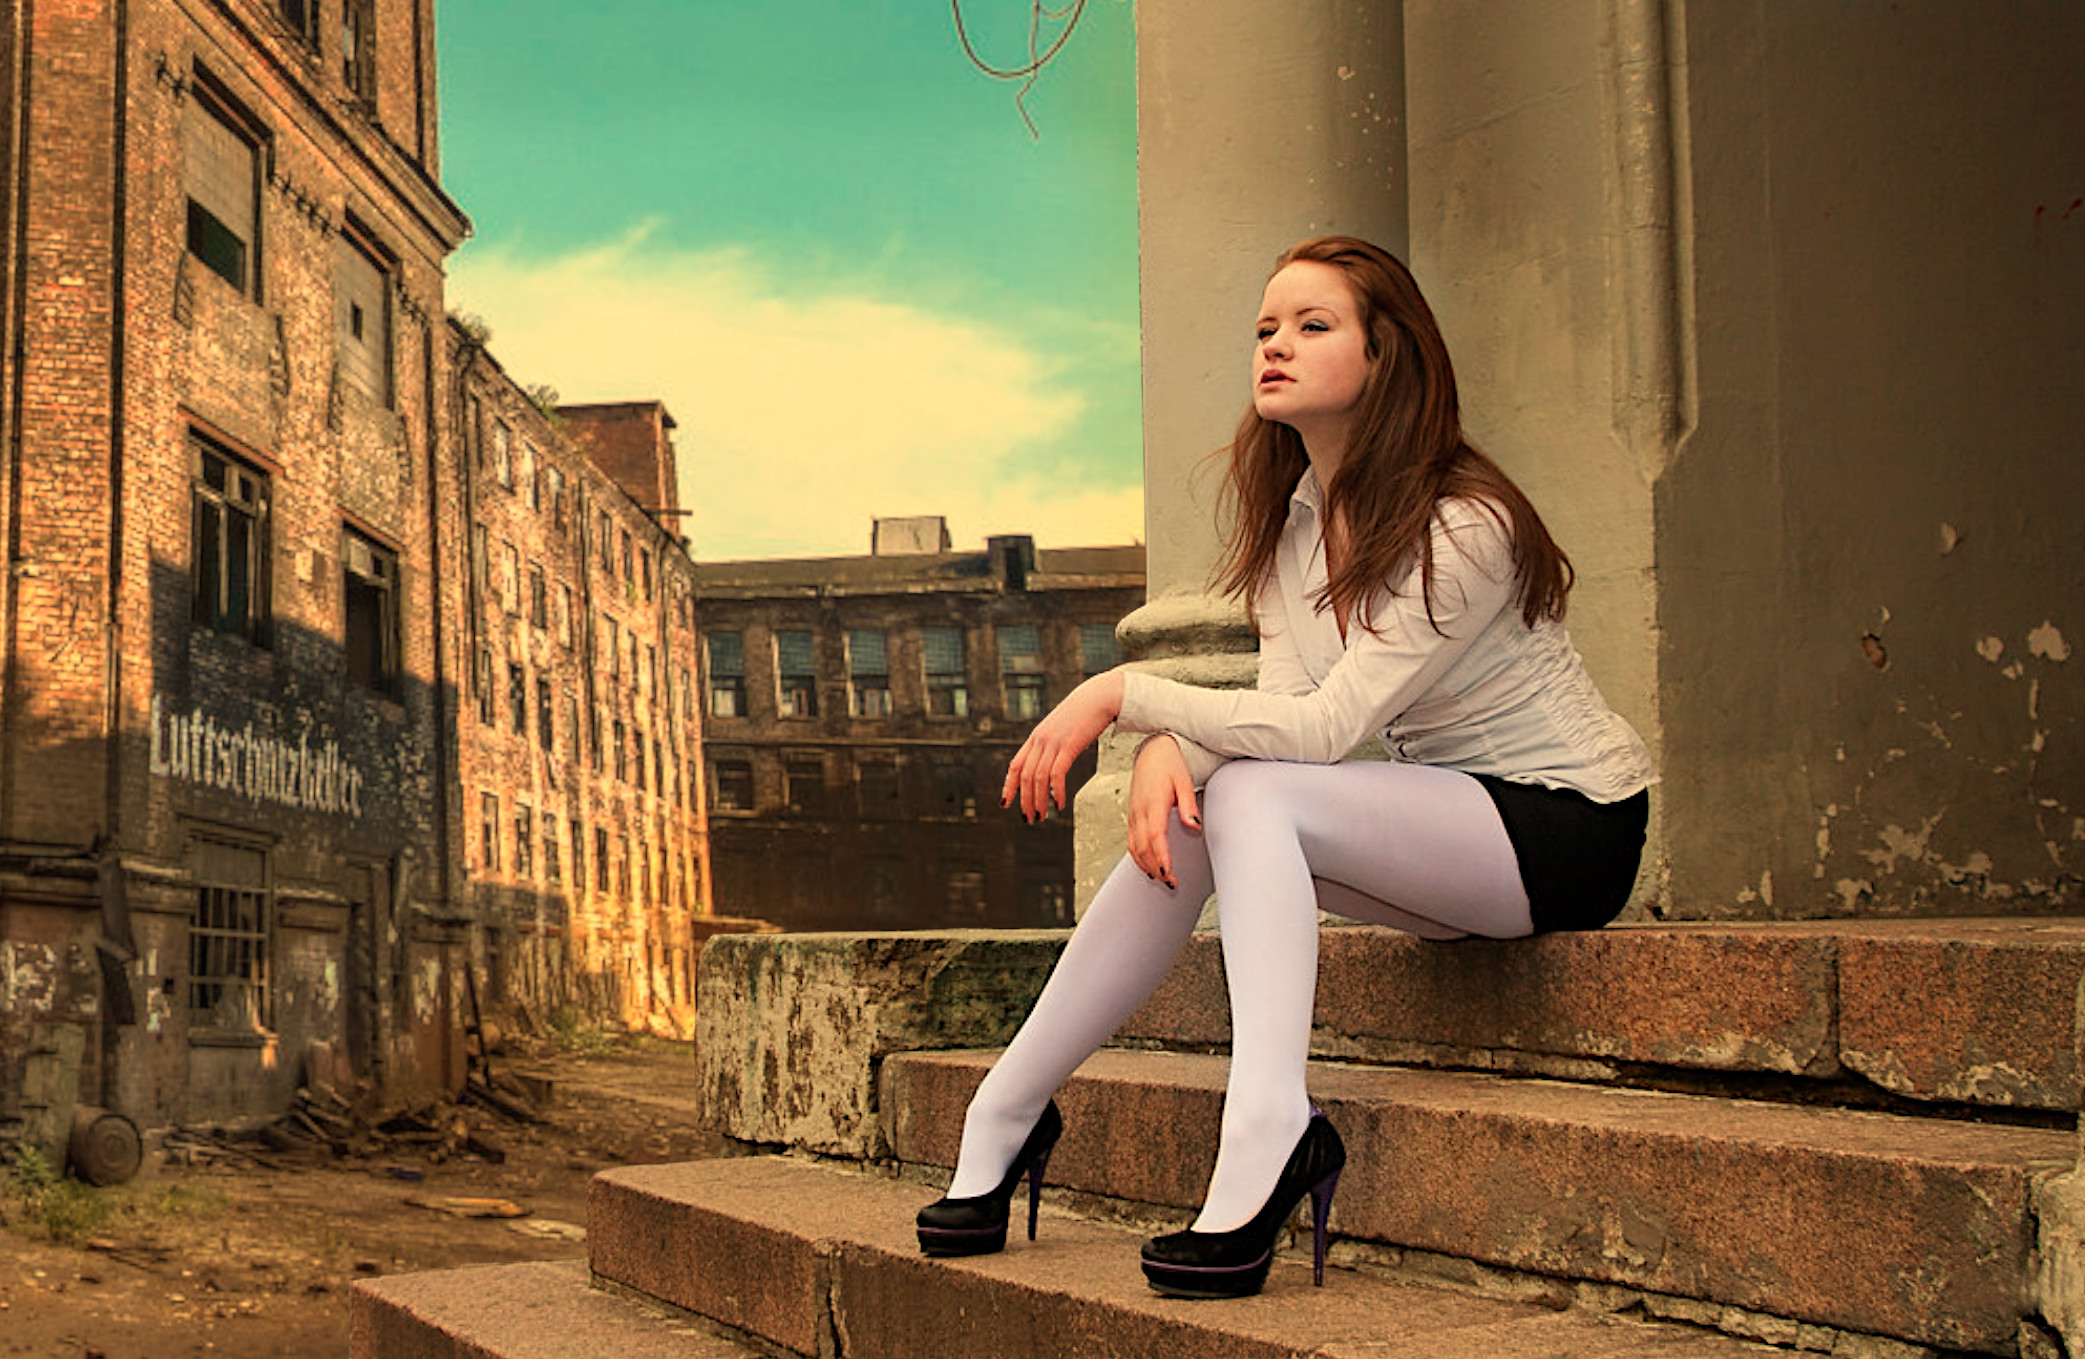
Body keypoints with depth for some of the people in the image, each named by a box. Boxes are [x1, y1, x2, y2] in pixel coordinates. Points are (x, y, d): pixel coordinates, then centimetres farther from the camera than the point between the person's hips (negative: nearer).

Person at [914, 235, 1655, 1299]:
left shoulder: (1462, 530, -21)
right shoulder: (1294, 516, 5)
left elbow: (1322, 727, -27)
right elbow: (1281, 708, -3)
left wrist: (1121, 693, -26)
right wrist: (1162, 745, -24)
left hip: (1566, 827, -7)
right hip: (1449, 824, 8)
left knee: (1251, 796, -28)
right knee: (1180, 817, -12)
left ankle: (1268, 1134, -37)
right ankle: (1005, 1120, -5)